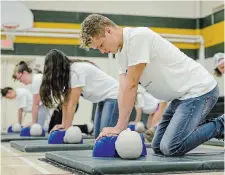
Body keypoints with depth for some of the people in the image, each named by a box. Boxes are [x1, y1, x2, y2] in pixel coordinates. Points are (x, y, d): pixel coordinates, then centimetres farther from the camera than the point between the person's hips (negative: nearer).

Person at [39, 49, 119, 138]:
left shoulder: (77, 70, -24)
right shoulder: (67, 72, 3)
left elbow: (72, 103, -24)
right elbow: (66, 101, -1)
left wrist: (67, 127, -20)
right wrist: (63, 124, -8)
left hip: (113, 96, -9)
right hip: (102, 99, 9)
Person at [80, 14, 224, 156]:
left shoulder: (138, 37, -21)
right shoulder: (121, 51, 8)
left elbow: (132, 85, -23)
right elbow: (124, 89, 1)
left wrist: (119, 127, -19)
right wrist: (123, 127, -10)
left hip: (199, 90, -9)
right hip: (183, 95, 10)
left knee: (171, 148, -19)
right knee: (158, 147, 9)